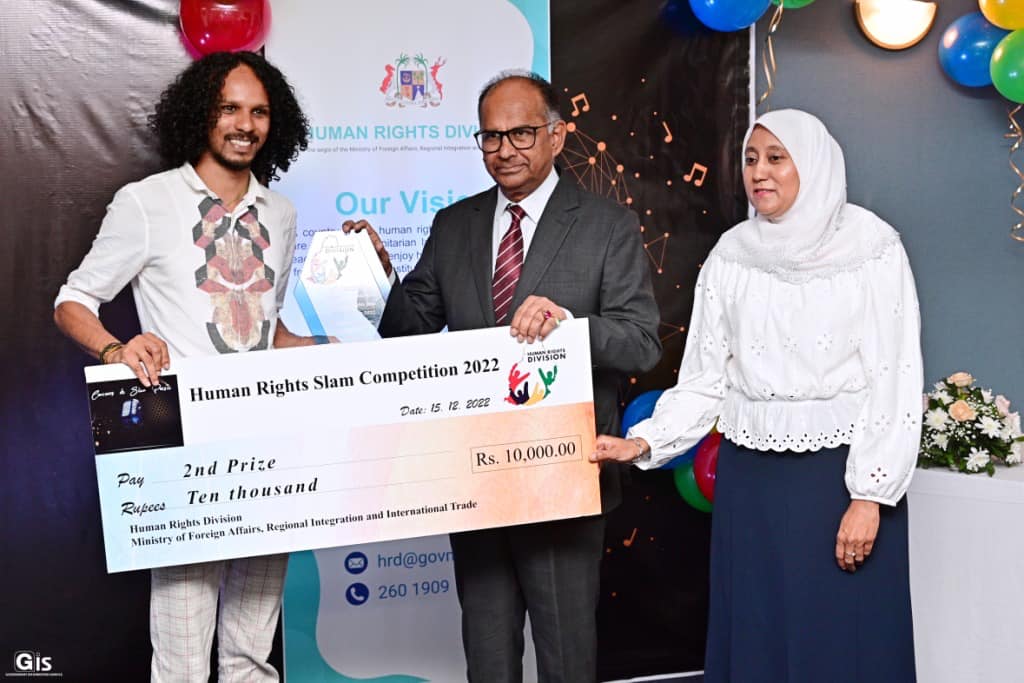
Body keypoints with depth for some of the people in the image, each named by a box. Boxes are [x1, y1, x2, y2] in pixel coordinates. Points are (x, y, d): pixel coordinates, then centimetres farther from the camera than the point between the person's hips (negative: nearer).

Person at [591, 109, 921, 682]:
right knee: (755, 634, 9)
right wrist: (644, 442, -7)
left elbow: (895, 380, -9)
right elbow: (706, 378, 5)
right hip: (750, 477, 3)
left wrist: (870, 495, -13)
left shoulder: (871, 249, -6)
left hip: (841, 472, -3)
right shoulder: (731, 257, 4)